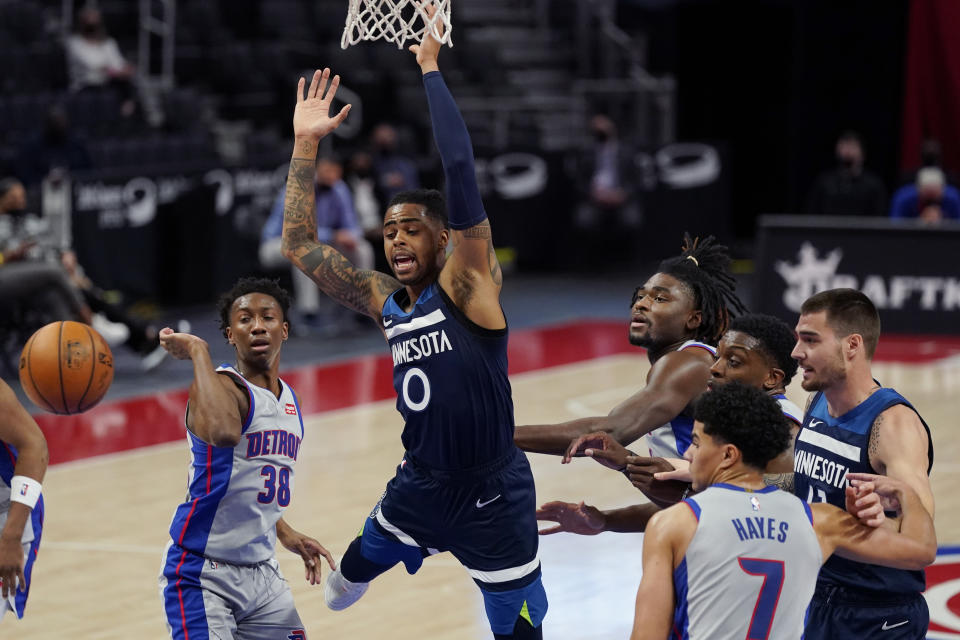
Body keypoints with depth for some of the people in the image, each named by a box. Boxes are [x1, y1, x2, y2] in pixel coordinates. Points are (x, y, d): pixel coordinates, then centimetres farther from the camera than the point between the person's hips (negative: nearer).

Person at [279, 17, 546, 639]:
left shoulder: (468, 284, -13)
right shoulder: (385, 301, 4)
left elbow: (461, 169, -25)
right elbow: (300, 245, 9)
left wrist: (430, 69, -20)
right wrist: (306, 145, 5)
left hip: (491, 494, -6)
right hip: (420, 484, 6)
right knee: (351, 573, 24)